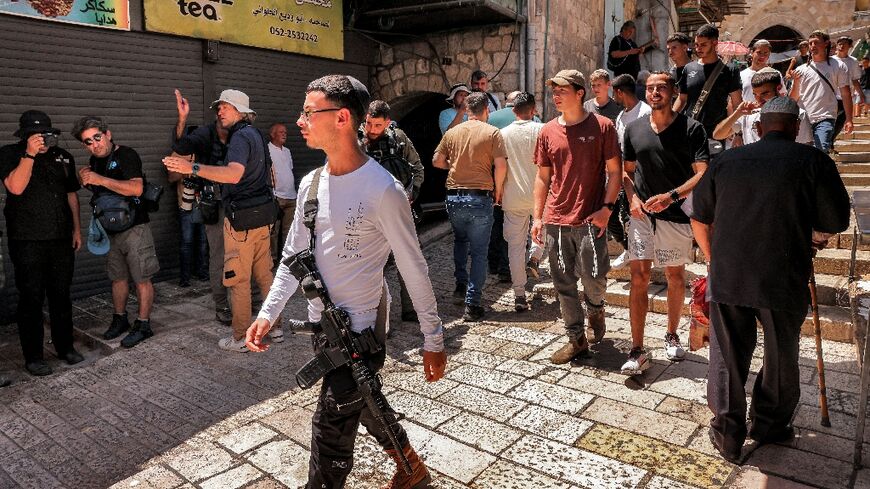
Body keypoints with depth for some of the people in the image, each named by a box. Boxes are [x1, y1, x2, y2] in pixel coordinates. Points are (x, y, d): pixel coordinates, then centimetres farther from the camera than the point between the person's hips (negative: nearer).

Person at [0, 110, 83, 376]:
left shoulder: (63, 157, 10)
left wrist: (77, 228, 14)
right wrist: (29, 154, -24)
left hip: (61, 239, 4)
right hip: (27, 242, -4)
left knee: (61, 295, 12)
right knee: (31, 298, 1)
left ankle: (65, 346, 25)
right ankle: (33, 356, 13)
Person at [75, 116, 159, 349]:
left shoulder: (126, 155, -12)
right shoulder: (95, 160, 12)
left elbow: (136, 188, -26)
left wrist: (100, 179, -25)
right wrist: (86, 179, 5)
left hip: (134, 227, -8)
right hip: (110, 229, 8)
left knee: (142, 279, -3)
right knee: (118, 278, 16)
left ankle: (143, 325, 5)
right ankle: (120, 320, 28)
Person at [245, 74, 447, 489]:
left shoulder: (382, 189, -19)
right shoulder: (311, 183, 3)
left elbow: (414, 270, -14)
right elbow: (294, 255, 12)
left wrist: (433, 341, -10)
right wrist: (268, 312, 5)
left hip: (359, 331, -8)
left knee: (330, 433, -1)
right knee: (364, 405, 23)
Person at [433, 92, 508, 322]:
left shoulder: (452, 133, 6)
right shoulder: (492, 133, -4)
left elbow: (437, 161, 9)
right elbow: (500, 165, -11)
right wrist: (498, 190, 3)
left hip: (454, 197, 4)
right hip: (480, 197, -3)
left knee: (460, 240, 28)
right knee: (479, 252, 4)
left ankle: (461, 286, 27)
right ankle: (472, 304, 3)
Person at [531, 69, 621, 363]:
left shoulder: (602, 127, -1)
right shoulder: (548, 132, 9)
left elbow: (615, 171, 0)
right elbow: (542, 177, 12)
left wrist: (607, 208, -11)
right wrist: (537, 217, 7)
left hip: (590, 220, -3)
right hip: (555, 221, 4)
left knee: (593, 277, -4)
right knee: (563, 284, 7)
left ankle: (595, 309, 32)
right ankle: (577, 340, 21)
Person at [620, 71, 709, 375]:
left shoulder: (691, 128, -4)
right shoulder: (634, 129, 7)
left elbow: (703, 174, -9)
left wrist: (670, 196, -23)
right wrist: (633, 198, -3)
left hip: (676, 214, -2)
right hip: (641, 214, 2)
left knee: (675, 277, 11)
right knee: (639, 278, -4)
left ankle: (672, 335, 33)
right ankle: (637, 351, 0)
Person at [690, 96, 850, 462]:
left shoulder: (727, 160, 7)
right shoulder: (813, 161, -2)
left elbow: (699, 218, 12)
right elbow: (837, 222, 1)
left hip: (726, 277, 2)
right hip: (783, 279, -2)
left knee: (727, 356, 14)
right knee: (781, 356, 19)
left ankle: (727, 435, 24)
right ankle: (769, 425, 36)